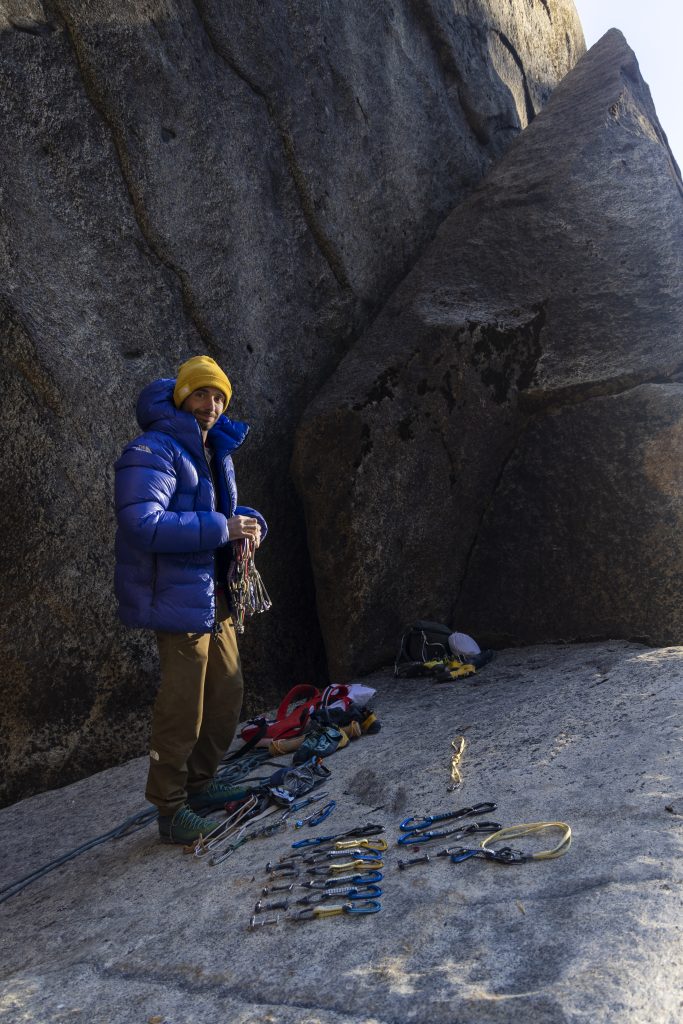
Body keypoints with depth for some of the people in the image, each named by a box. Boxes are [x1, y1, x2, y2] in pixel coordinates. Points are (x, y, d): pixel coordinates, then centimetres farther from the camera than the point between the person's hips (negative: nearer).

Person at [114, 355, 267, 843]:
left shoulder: (216, 455, 14)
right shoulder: (153, 451, -15)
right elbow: (142, 524, -28)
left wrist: (250, 522, 2)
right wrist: (221, 527, -25)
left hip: (216, 597, 9)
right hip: (179, 598, -9)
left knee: (228, 693, 16)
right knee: (183, 707, -2)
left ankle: (201, 783, 34)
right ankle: (171, 808, 16)